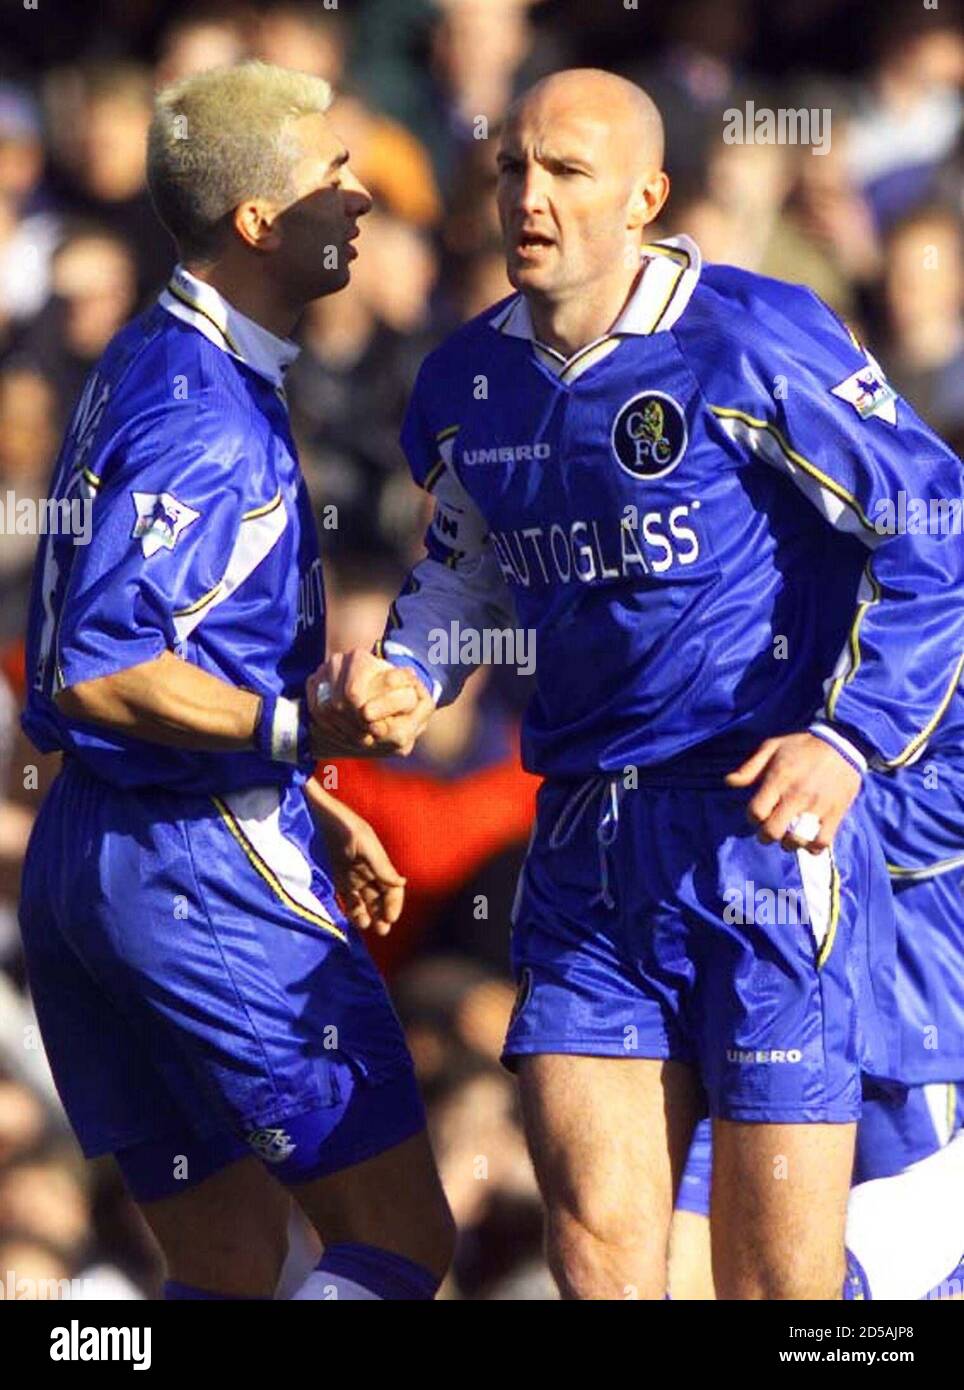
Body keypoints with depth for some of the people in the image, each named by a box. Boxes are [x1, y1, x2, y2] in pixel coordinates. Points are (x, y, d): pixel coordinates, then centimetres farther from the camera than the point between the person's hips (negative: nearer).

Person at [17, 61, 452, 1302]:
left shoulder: (143, 370, 16)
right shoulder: (206, 417, -17)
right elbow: (95, 675, -24)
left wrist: (310, 810, 24)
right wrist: (299, 729, -33)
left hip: (82, 861, 10)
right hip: (205, 872, -10)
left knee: (229, 1261, 12)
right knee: (400, 1243, -5)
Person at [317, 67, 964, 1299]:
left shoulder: (751, 344, -10)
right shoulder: (470, 383, 10)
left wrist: (851, 737, -15)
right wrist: (398, 679, 8)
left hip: (765, 827, -6)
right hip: (585, 848, 6)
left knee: (776, 1275, -3)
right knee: (594, 1245, -1)